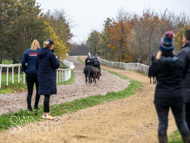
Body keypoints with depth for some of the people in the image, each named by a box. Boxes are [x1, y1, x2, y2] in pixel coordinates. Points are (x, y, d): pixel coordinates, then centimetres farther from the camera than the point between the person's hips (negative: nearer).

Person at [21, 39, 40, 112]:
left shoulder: (27, 52, 3)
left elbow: (23, 63, -2)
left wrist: (25, 71, 9)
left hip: (29, 73, 1)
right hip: (38, 73, -1)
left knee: (30, 92, 5)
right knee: (38, 90, 17)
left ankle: (29, 108, -1)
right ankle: (36, 106, 14)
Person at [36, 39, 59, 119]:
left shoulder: (39, 53, 8)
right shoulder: (51, 54, -14)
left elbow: (37, 65, 13)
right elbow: (56, 65, -10)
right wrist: (56, 59, 6)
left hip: (41, 76, 7)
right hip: (49, 77, -7)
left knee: (46, 94, 14)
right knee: (47, 94, -4)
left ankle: (47, 112, 20)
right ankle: (45, 113, -2)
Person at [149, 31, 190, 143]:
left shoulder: (158, 63, -10)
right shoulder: (180, 63, -3)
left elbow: (151, 73, 8)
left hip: (162, 97, -2)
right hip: (177, 96, 2)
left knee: (163, 124, 3)